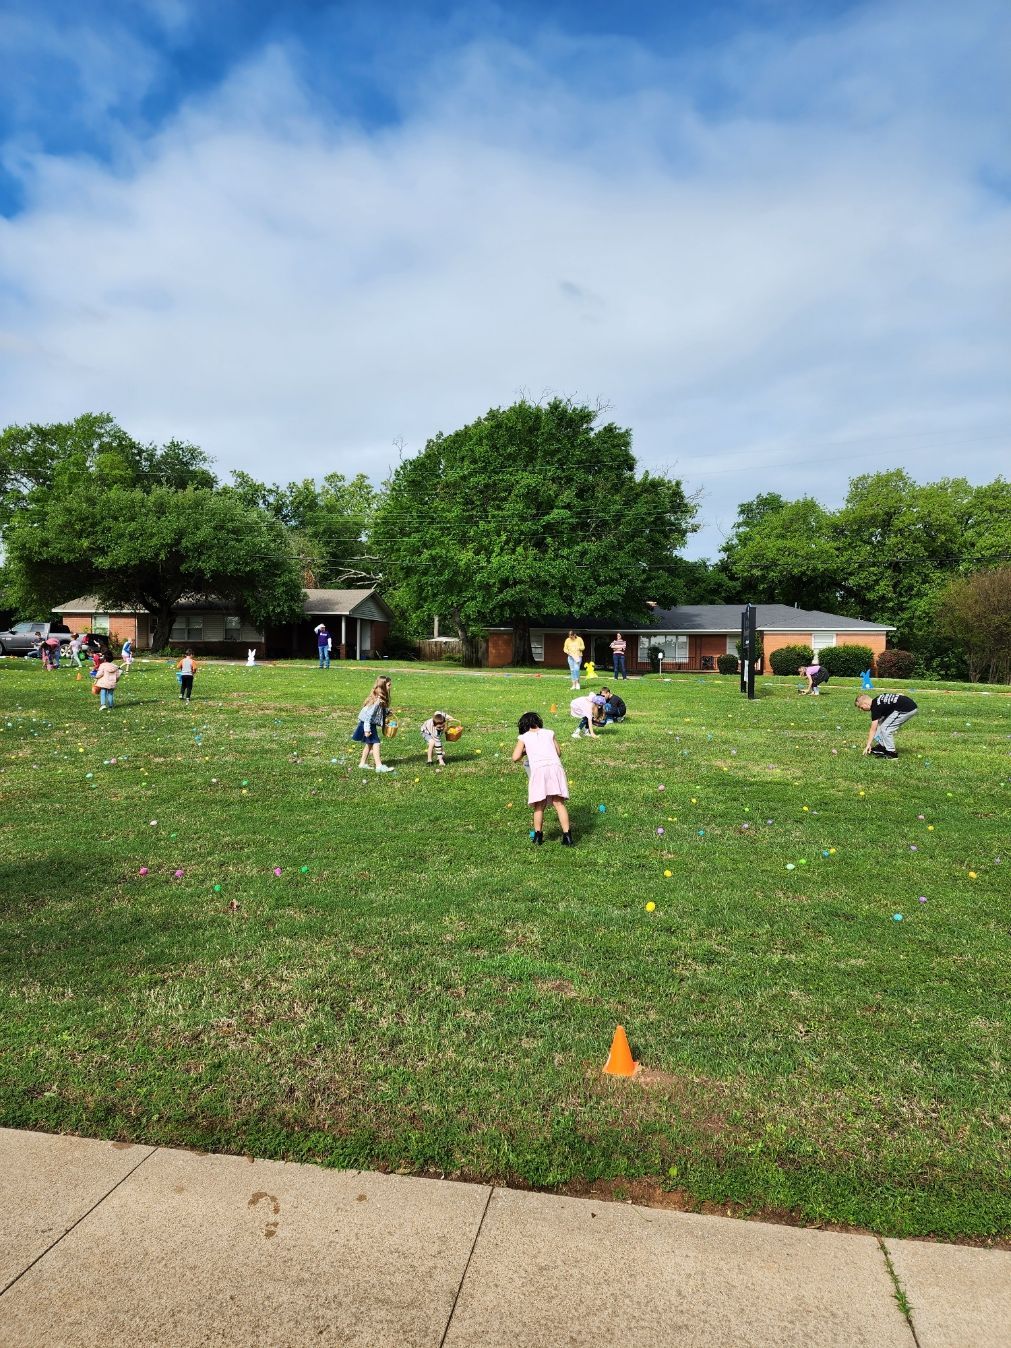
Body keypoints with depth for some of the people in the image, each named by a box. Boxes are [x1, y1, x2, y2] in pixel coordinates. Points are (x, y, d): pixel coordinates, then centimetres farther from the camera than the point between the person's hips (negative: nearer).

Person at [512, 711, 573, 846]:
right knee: (559, 803, 1)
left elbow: (515, 758, 4)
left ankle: (538, 836, 15)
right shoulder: (549, 733, 20)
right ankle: (567, 835, -5)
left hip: (538, 769, -1)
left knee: (539, 806, 9)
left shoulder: (523, 737, 15)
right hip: (555, 767, 2)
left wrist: (525, 752, 22)